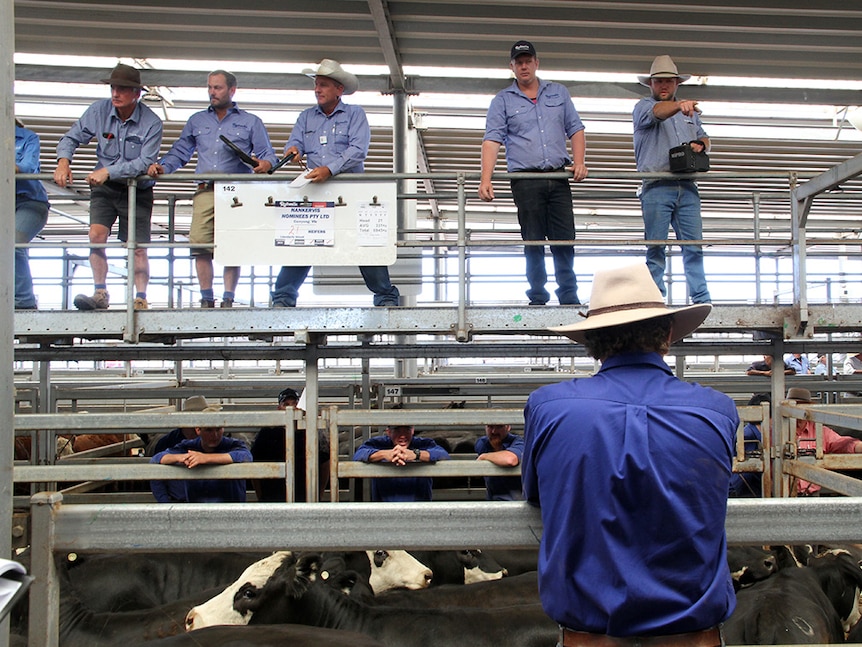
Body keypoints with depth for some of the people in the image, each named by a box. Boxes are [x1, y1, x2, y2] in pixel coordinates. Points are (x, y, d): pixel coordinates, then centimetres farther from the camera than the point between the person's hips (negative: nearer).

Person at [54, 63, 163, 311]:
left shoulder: (151, 123, -14)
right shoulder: (99, 110, -4)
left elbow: (144, 162, -22)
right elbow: (71, 138, 1)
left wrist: (108, 171, -30)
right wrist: (63, 162, -19)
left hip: (137, 191, -2)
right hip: (104, 188, 2)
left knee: (138, 248, -3)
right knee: (96, 235, -15)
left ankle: (141, 299, 5)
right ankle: (100, 294, -11)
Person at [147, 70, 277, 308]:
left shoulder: (251, 122, 17)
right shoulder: (197, 121, 25)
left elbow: (267, 154, 8)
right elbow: (179, 153, 22)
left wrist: (266, 164, -16)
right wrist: (162, 167, 3)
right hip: (205, 191, 2)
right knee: (200, 245, -9)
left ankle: (228, 299, -1)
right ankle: (206, 299, -2)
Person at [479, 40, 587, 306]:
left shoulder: (558, 93, 17)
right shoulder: (502, 100, 8)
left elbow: (575, 129, 15)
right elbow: (492, 140, -3)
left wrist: (579, 163, -2)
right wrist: (486, 180, -17)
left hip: (558, 177, 2)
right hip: (525, 181, -2)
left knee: (565, 239, -1)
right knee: (533, 241, -1)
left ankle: (569, 297, 7)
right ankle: (537, 298, 8)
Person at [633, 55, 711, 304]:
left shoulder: (689, 112, 26)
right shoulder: (643, 106, 7)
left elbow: (704, 138, 28)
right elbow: (656, 113, -16)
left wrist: (700, 144, 3)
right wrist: (679, 105, -37)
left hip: (687, 187, 4)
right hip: (656, 187, -4)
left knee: (694, 245, -1)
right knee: (656, 247, -5)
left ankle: (702, 299, 1)